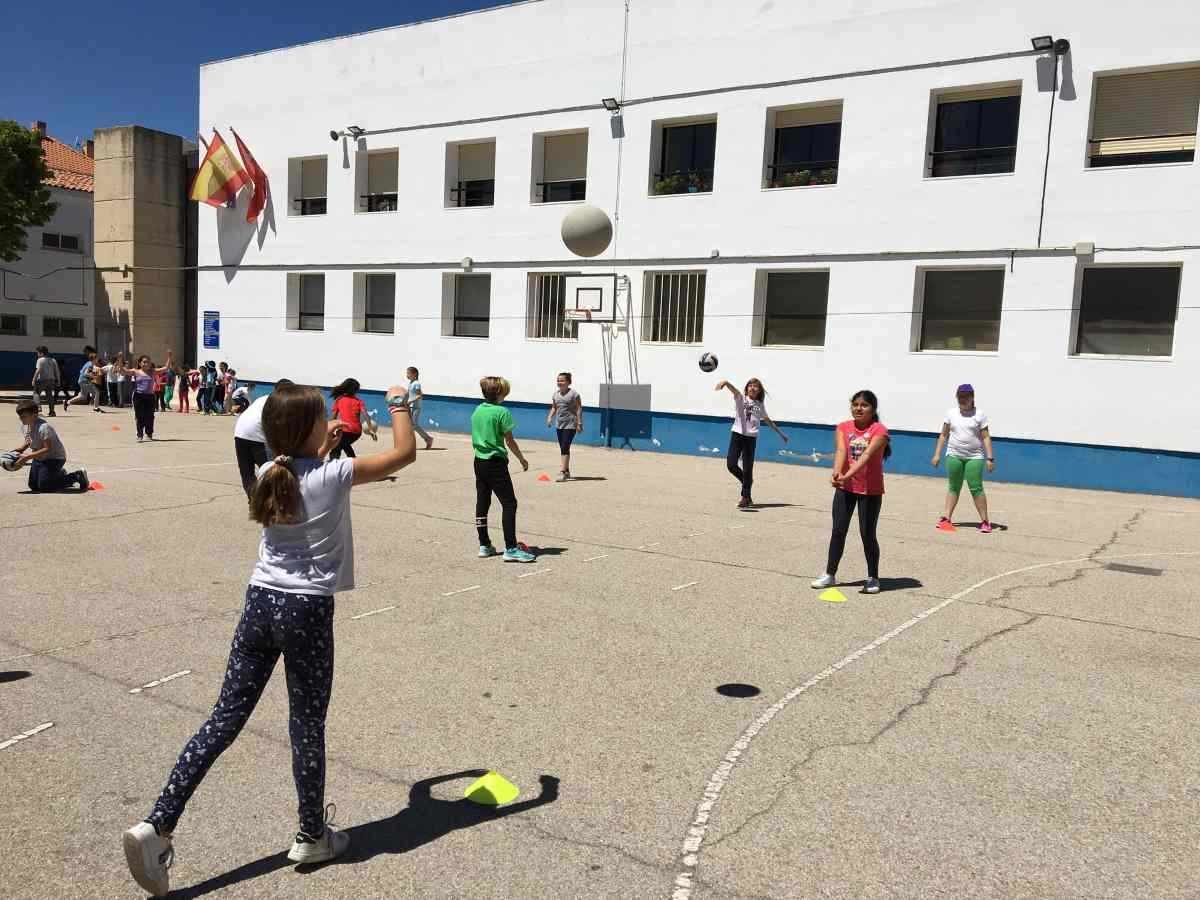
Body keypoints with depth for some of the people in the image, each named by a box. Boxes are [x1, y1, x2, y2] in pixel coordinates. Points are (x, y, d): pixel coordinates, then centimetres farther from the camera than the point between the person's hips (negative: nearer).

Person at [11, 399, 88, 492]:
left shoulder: (43, 427, -29)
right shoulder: (24, 426, -3)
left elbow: (47, 449, -28)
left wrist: (28, 457, -30)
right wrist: (20, 449, -6)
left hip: (55, 458, -9)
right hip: (39, 458, 9)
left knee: (43, 487, -11)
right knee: (33, 486, 9)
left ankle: (77, 476, 0)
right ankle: (60, 475, 29)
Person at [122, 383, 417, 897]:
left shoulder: (270, 474, 4)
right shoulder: (334, 475, -12)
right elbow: (404, 453, -2)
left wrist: (323, 445, 29)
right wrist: (399, 404, 11)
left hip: (260, 602, 5)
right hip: (307, 611, -5)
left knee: (225, 718, 11)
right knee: (307, 726, 9)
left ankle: (157, 826, 6)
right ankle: (312, 836, 25)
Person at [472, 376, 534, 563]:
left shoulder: (477, 411, 9)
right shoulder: (502, 412, -12)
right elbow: (509, 441, -10)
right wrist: (522, 459, 1)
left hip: (479, 461, 8)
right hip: (496, 463, -8)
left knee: (482, 503, 11)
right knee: (509, 504, -6)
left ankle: (484, 545, 17)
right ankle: (511, 548, -11)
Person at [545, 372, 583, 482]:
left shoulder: (574, 394, -8)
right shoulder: (555, 394, 10)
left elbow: (579, 409, -8)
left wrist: (579, 424, -11)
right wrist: (550, 418, 3)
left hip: (570, 425, -7)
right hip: (559, 425, 7)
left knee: (565, 448, -14)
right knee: (563, 448, 12)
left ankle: (563, 472, -15)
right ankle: (567, 471, 24)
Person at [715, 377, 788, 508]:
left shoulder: (760, 404, 12)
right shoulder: (741, 397, 3)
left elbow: (767, 420, 26)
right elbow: (734, 389, -20)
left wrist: (780, 433, 32)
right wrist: (725, 383, -42)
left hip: (751, 437, 1)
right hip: (737, 434, -1)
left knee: (747, 468, -1)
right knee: (731, 464, -7)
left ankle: (746, 497, 8)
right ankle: (747, 481, 21)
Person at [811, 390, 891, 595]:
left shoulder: (879, 430, -12)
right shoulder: (843, 428, -1)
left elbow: (866, 455, -26)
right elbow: (841, 451, -17)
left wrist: (848, 474, -41)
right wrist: (837, 472, -37)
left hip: (871, 490, -3)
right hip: (845, 487, 3)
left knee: (867, 534, 2)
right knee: (838, 530, 6)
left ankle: (873, 578, 17)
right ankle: (830, 574, 16)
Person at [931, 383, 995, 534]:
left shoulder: (979, 415, -1)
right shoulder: (951, 413, 6)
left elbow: (986, 437, -3)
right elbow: (944, 435, 10)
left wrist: (990, 458, -11)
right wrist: (937, 454, 5)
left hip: (974, 457, -3)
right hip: (954, 456, 3)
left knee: (976, 488, -8)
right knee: (954, 487, 8)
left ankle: (985, 521, -2)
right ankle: (946, 518, 9)